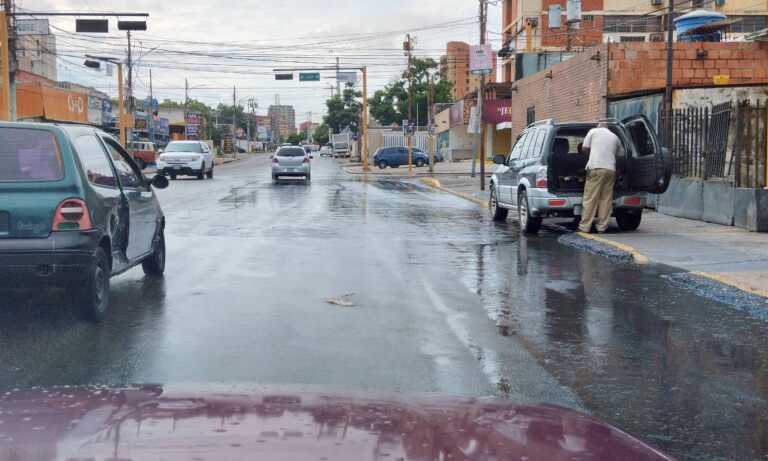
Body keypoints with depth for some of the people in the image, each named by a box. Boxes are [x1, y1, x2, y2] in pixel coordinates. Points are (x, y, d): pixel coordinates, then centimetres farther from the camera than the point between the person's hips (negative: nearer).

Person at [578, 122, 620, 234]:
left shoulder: (593, 131, 9)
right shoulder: (615, 137, 20)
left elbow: (584, 149, 9)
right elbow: (617, 153, 21)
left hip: (596, 168, -4)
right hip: (611, 169, 4)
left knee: (590, 199, -4)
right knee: (606, 199, 6)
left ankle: (584, 227, -5)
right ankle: (602, 226, 5)